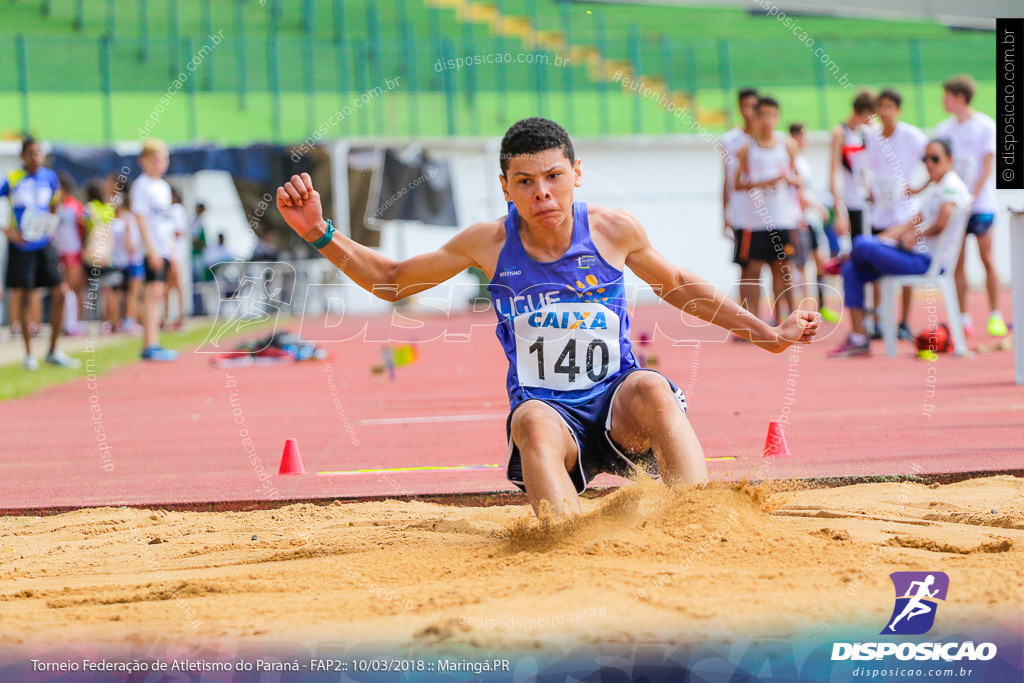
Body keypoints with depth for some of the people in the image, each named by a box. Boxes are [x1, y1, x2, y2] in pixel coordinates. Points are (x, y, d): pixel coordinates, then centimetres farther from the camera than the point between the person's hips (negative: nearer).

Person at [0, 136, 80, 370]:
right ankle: (28, 354, 9)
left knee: (59, 293, -4)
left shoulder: (50, 178, 4)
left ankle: (53, 351, 8)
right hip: (21, 246, -3)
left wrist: (51, 225, 6)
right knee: (24, 298, -1)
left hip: (44, 245, 3)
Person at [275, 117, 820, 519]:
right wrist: (319, 234, -2)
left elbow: (676, 285, 19)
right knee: (533, 421, -37)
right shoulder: (490, 244, -1)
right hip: (547, 411, -1)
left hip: (617, 406, 1)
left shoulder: (613, 231, -1)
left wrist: (770, 335, 20)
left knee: (650, 388, -34)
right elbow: (391, 281, 13)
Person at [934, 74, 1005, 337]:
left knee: (987, 259, -2)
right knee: (958, 262, 0)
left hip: (980, 204, -4)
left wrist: (972, 197, -17)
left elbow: (987, 168, -7)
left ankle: (995, 316, 3)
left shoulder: (986, 126, -3)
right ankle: (963, 319, 3)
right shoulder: (944, 129, 9)